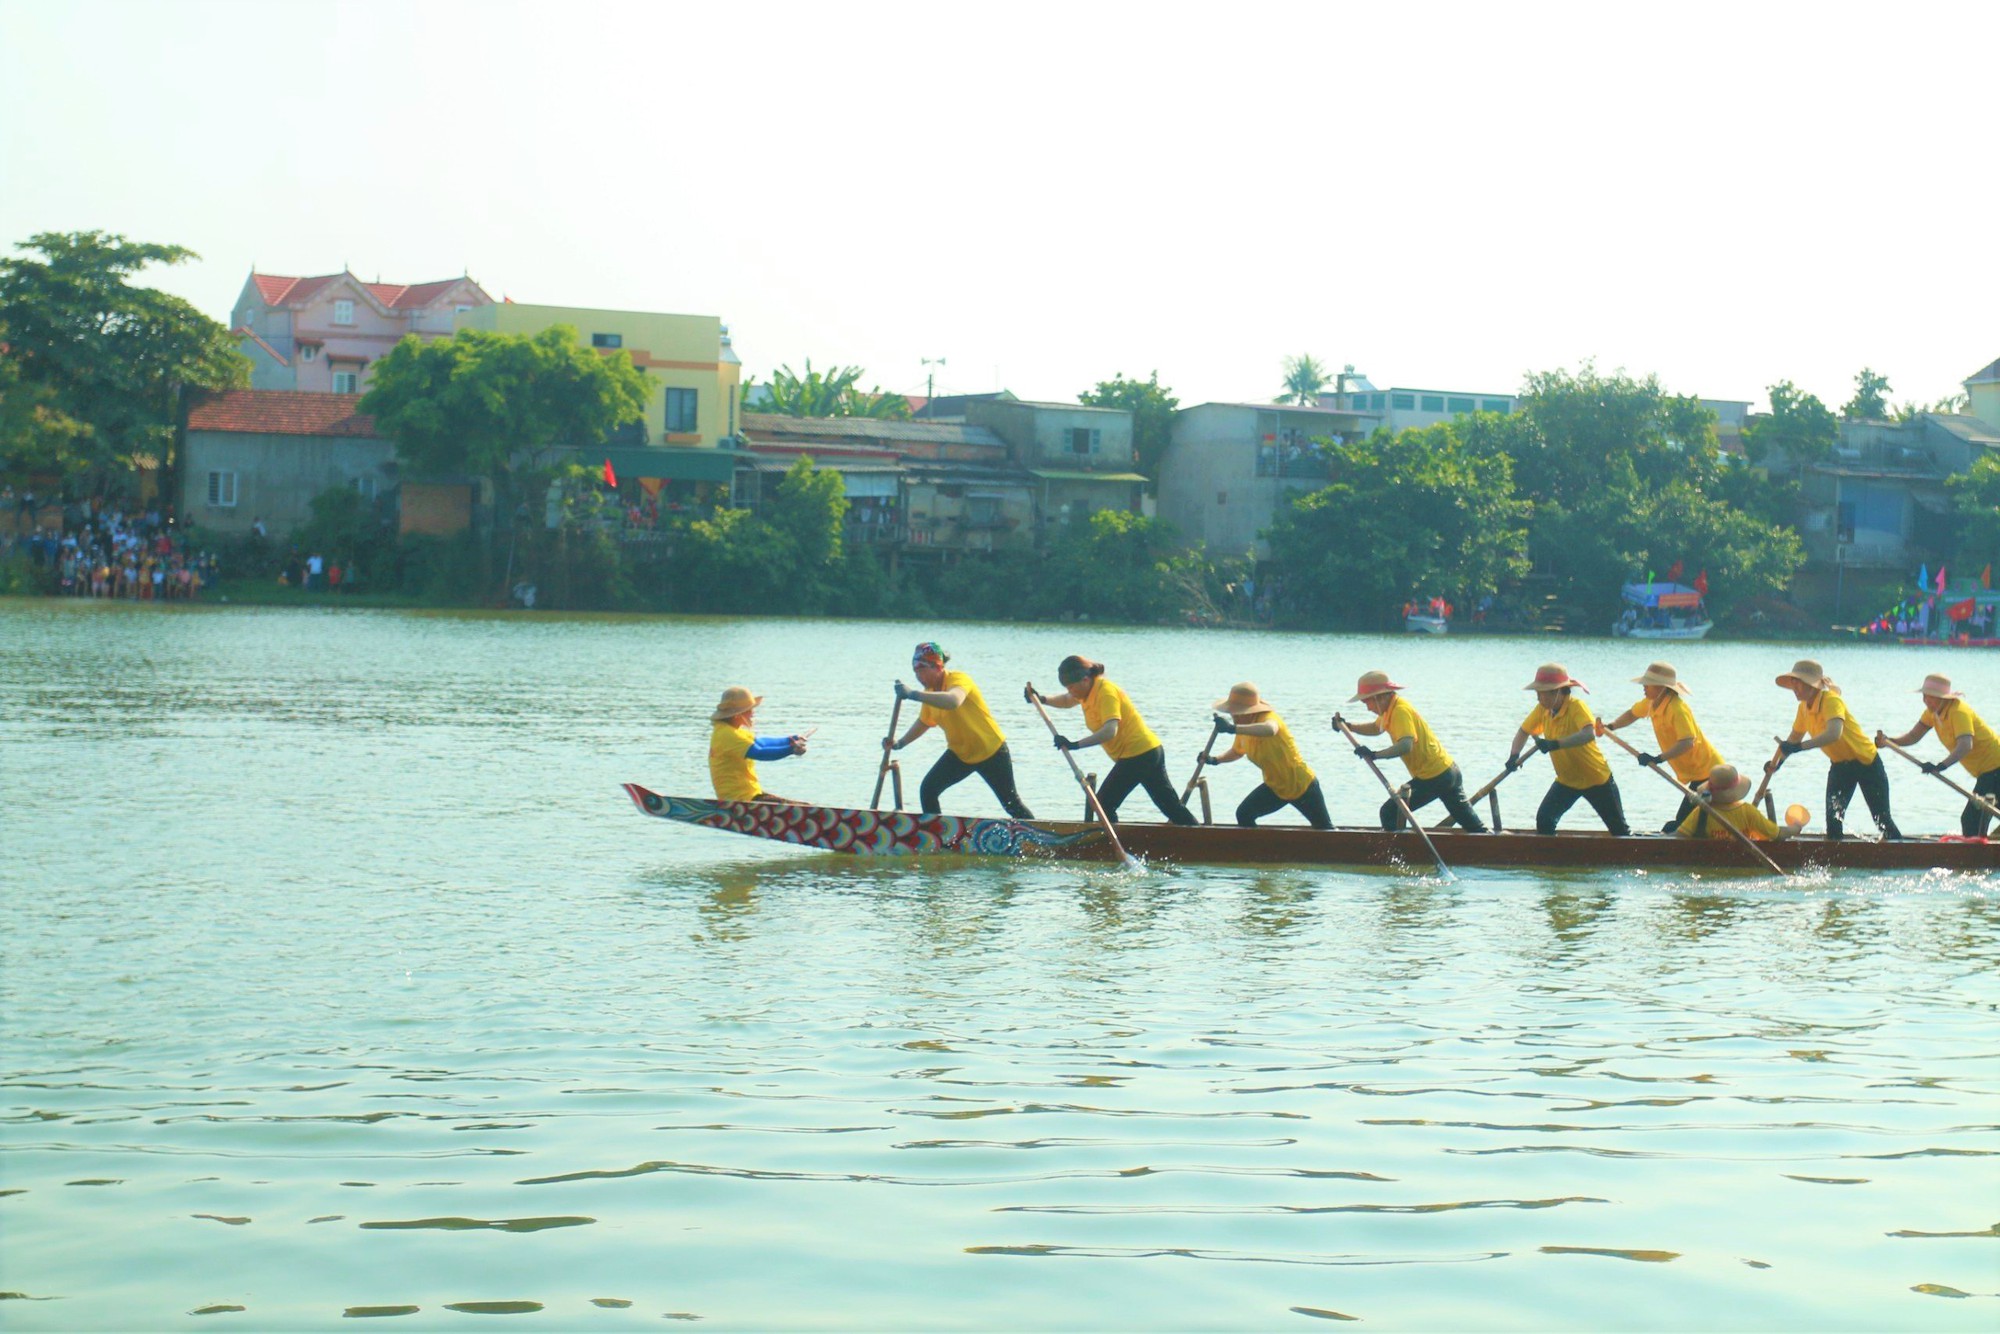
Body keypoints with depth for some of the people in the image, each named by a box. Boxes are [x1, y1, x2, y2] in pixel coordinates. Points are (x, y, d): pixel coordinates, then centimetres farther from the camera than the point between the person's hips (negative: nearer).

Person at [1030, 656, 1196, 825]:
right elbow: (1067, 701, 29)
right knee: (1173, 807, 11)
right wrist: (1041, 699, 13)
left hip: (1137, 754, -10)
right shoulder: (1090, 689, 9)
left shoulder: (1106, 692, -20)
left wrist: (1075, 745, -38)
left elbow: (1109, 731, -33)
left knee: (1104, 805, -3)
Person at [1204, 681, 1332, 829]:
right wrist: (1215, 760, -2)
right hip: (1274, 787, 7)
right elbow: (1237, 752, 17)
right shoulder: (1244, 728, -5)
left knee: (1325, 829, 8)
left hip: (1302, 785, -7)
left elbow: (1270, 729, -57)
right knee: (1244, 815, -10)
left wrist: (1232, 728, -65)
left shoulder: (1267, 717, -29)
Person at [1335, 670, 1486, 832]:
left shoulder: (1400, 711, -21)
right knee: (1470, 822, 18)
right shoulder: (1391, 708, 8)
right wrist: (1347, 726, 14)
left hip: (1433, 778, -10)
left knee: (1390, 812, -8)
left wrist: (1374, 755, -37)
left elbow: (1406, 745, -35)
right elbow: (1376, 728, 26)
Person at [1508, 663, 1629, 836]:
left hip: (1596, 778, -5)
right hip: (1565, 781, 5)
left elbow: (1589, 734, -45)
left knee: (1620, 830, 9)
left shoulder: (1576, 707, -27)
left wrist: (1556, 744, -56)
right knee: (1544, 821, -14)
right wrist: (1514, 756, -13)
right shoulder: (1542, 710, -7)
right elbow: (1524, 731, 6)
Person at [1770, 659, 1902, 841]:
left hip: (1866, 762, -7)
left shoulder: (1831, 701, -27)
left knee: (1883, 821, -2)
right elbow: (1794, 738, 15)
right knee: (1833, 822, 0)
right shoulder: (1804, 708, -3)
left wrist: (1798, 747, -53)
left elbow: (1834, 734, -46)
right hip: (1839, 764, 7)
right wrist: (1775, 763, 13)